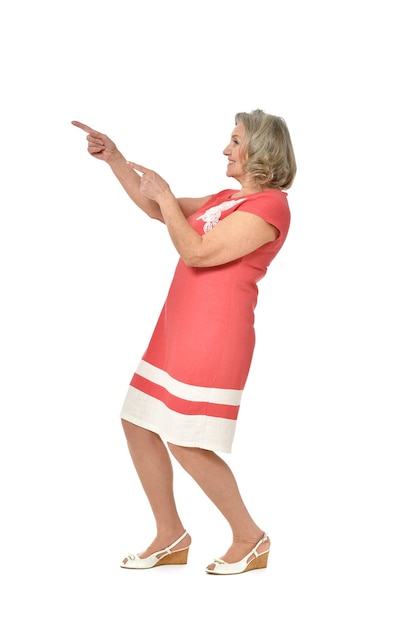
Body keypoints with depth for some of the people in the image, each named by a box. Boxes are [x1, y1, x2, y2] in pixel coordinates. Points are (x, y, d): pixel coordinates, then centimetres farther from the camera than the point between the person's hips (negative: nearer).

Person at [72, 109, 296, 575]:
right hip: (178, 326, 10)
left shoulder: (269, 205, -12)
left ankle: (250, 538, 8)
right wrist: (114, 159, 18)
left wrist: (165, 195, -7)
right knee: (138, 424, 8)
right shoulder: (224, 199, 18)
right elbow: (157, 210, 24)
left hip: (215, 332, -10)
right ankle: (170, 536, 20)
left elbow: (195, 251, -17)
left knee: (186, 443, -10)